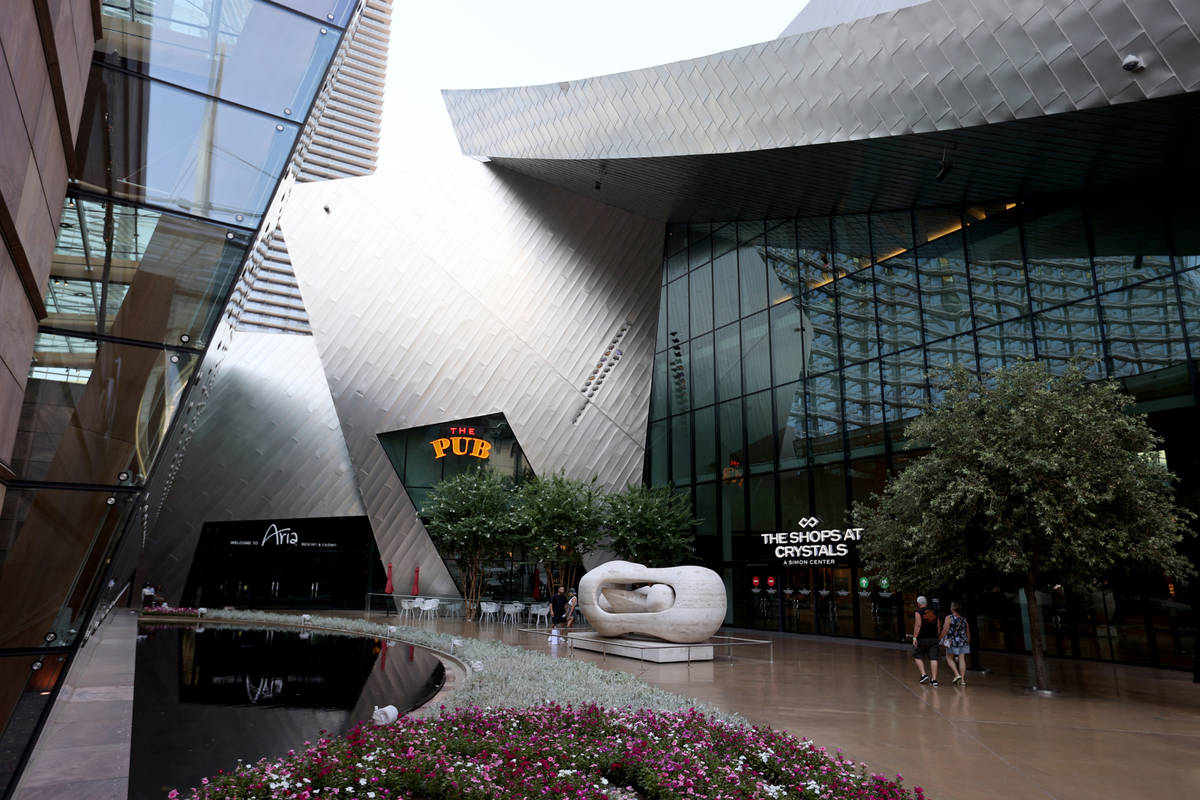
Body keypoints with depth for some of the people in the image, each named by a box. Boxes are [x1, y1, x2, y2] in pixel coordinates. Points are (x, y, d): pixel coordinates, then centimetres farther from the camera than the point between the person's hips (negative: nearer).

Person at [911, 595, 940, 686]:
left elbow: (918, 625, -16)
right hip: (933, 638, 5)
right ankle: (934, 679, 1)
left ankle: (924, 674, -1)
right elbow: (938, 626, 14)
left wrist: (915, 637, -15)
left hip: (922, 639, -5)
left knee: (917, 656, 11)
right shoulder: (934, 612, 12)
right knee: (933, 658, 3)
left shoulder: (918, 612, -6)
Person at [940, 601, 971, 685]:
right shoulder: (964, 619, 7)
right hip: (963, 642, 4)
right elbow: (968, 633, 12)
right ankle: (962, 680, 4)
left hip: (952, 641, -4)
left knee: (949, 658, 11)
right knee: (962, 660, 4)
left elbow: (945, 630, -12)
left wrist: (942, 639, 0)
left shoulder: (949, 618, -7)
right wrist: (968, 643, 22)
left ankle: (957, 674, -5)